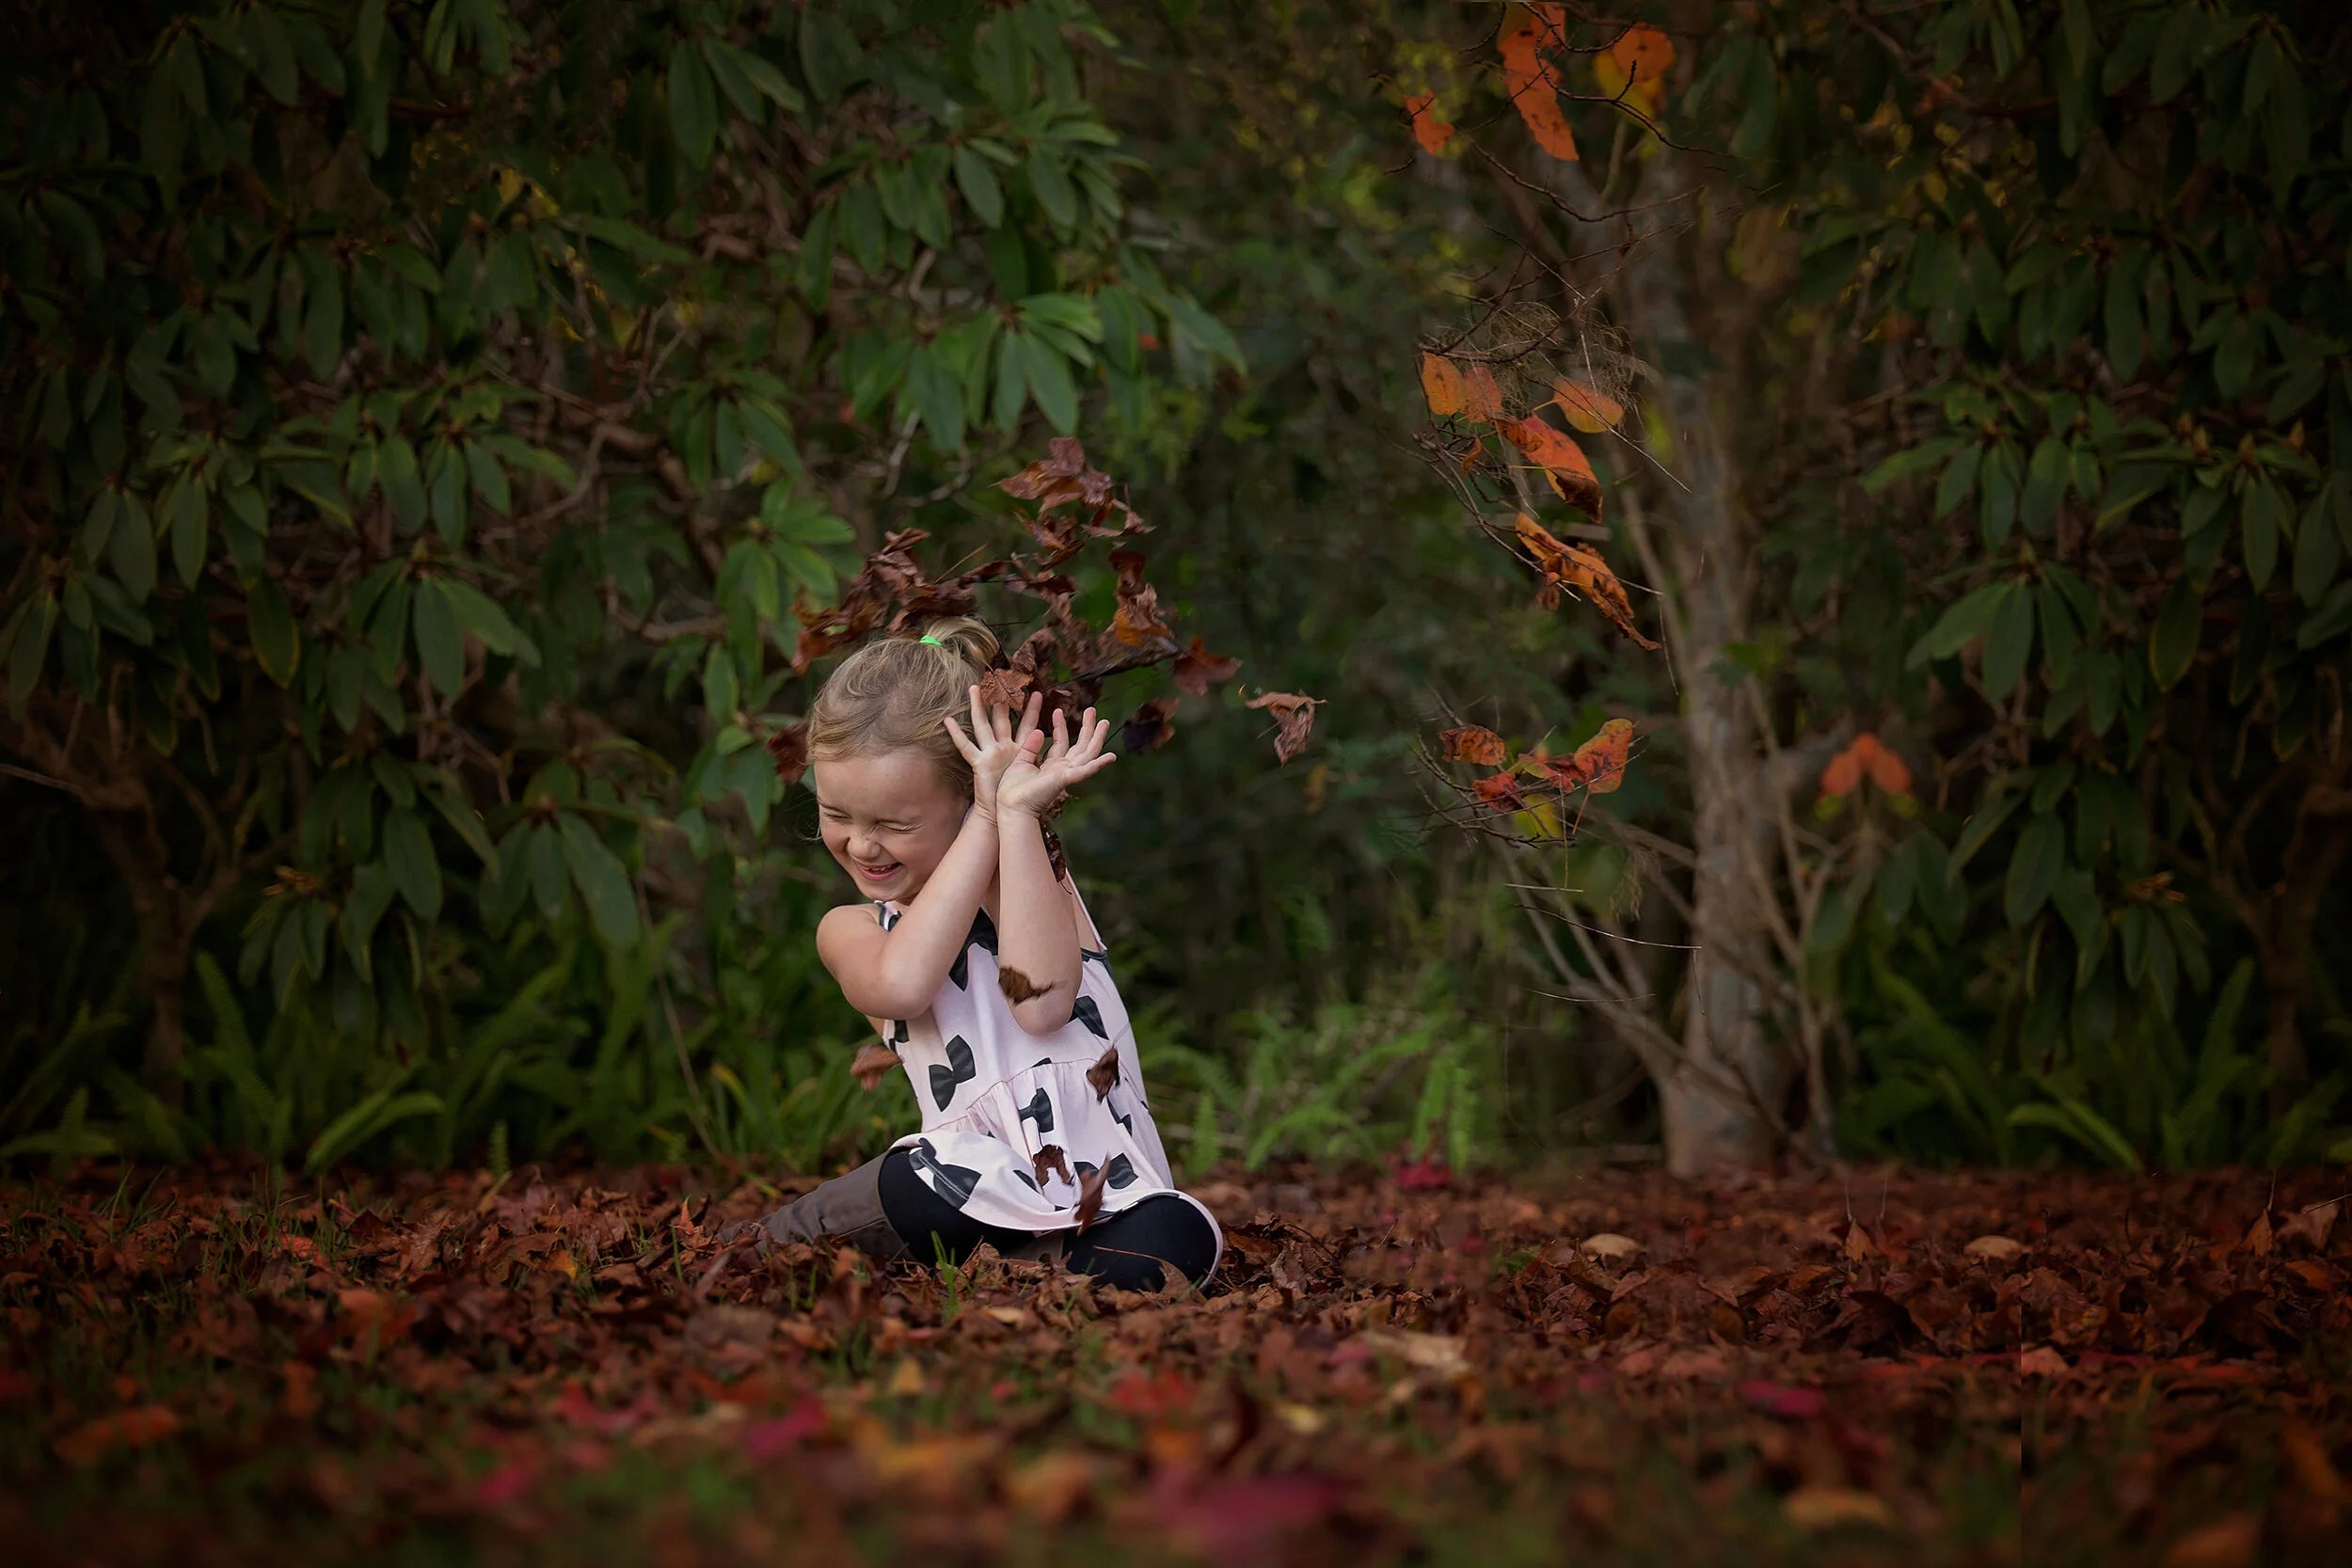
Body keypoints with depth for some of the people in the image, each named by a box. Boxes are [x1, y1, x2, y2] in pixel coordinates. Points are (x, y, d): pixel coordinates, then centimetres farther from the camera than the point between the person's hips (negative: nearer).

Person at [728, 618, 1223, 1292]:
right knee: (917, 1182, -38)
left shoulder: (1029, 863, 9)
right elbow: (902, 984, -14)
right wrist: (985, 821, -8)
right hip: (980, 1183, 0)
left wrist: (1016, 813, -11)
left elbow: (1040, 1002, -14)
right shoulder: (851, 931, 14)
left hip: (1106, 1180, 0)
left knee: (1175, 1240, -38)